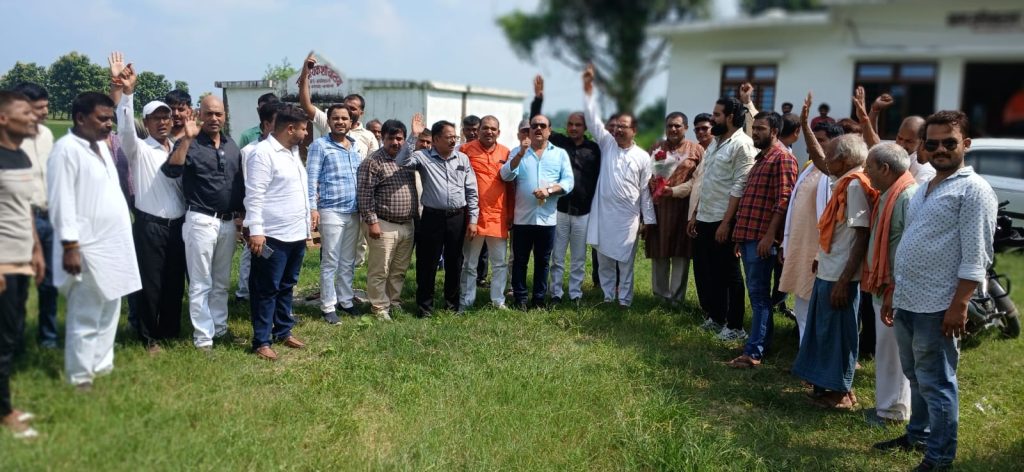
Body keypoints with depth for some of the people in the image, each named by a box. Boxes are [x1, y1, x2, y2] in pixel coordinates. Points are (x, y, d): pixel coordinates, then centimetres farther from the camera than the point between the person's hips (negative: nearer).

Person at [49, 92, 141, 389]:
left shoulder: (101, 146, 15)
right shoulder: (66, 149, -13)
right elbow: (62, 201, -17)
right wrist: (70, 245, -20)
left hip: (113, 245, 9)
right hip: (88, 249, -9)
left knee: (109, 313, 16)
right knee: (86, 318, -2)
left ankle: (102, 368, 27)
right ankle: (80, 378, 9)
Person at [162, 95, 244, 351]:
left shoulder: (231, 145, 11)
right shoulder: (189, 143, -6)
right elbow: (171, 170, -23)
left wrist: (240, 214, 13)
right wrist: (187, 138, -27)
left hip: (228, 222, 6)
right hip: (201, 221, -5)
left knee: (222, 281, 15)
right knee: (201, 283, 0)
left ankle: (220, 327, 26)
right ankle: (203, 336, 7)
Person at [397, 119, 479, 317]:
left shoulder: (463, 159, 6)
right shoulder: (423, 157, -2)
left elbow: (471, 191, 7)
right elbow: (401, 162, -20)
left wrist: (472, 220, 2)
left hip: (458, 218, 3)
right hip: (432, 217, -2)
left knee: (455, 263, 12)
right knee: (427, 263, 4)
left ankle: (452, 303, 28)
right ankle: (425, 305, 18)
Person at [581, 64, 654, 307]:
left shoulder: (643, 157, 1)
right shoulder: (607, 144, 5)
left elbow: (646, 190, 3)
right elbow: (594, 119, -3)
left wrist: (649, 219, 1)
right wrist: (588, 89, -13)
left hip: (628, 216, -2)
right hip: (603, 213, 2)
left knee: (625, 261, 4)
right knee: (604, 259, 10)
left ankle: (624, 300, 13)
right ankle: (607, 296, 22)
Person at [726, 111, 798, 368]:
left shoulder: (782, 158, -8)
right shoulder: (761, 158, 21)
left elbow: (784, 199, -17)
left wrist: (770, 235, -22)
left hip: (762, 237, -9)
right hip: (748, 235, 9)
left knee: (758, 293, -6)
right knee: (757, 293, 14)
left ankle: (754, 351, -3)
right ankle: (764, 341, 23)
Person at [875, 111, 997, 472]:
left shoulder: (973, 189, -9)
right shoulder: (924, 189, 16)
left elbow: (975, 257, -15)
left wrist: (959, 306, -20)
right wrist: (894, 293, 17)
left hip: (937, 306, -8)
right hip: (907, 302, 8)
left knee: (936, 382, 1)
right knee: (916, 377, 19)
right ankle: (918, 434, 34)